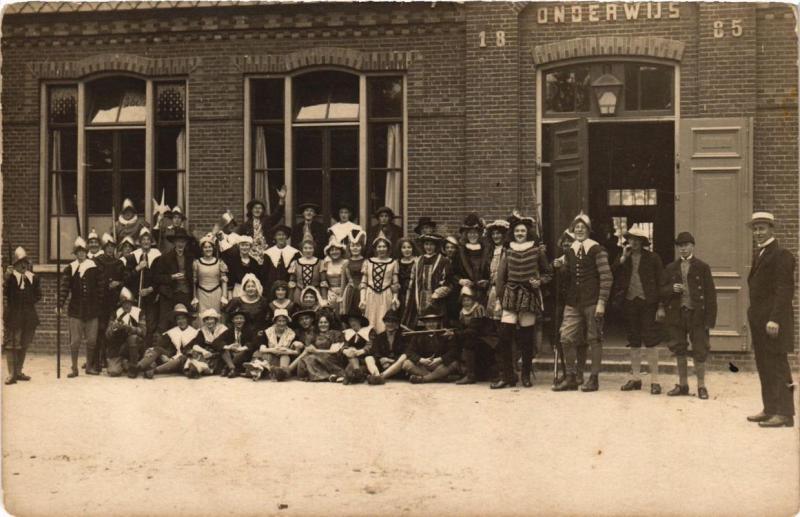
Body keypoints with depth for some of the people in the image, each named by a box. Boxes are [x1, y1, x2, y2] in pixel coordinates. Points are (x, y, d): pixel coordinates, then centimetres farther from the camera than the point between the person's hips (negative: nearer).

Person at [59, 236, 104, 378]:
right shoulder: (70, 269, 3)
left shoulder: (94, 268, 4)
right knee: (75, 341, -1)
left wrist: (100, 305, 1)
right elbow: (64, 287, -5)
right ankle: (74, 368, 6)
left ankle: (90, 366, 19)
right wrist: (60, 304, -15)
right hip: (75, 309, -1)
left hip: (92, 309, 1)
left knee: (91, 340, 5)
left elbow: (100, 288, 5)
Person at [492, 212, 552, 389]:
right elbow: (500, 276, 9)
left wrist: (539, 281, -9)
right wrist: (498, 299, 5)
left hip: (530, 296, -1)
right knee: (503, 336, -9)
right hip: (510, 296, 1)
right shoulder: (508, 251, 9)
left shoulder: (537, 251, 4)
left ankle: (526, 375, 16)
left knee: (527, 338, 2)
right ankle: (507, 376, 0)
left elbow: (548, 273, 12)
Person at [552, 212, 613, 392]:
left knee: (594, 339, 1)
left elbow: (607, 277, -8)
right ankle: (570, 378, 12)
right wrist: (560, 267, -3)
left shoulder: (596, 250, -5)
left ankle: (594, 378, 10)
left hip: (592, 302, -5)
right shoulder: (569, 251, 12)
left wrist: (601, 302, -14)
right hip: (573, 302, 5)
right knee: (566, 339, 2)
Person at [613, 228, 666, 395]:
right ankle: (635, 378, 19)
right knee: (634, 343, 11)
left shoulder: (652, 258, -1)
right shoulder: (623, 258, 10)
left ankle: (654, 380, 0)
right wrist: (623, 258, -9)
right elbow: (613, 275, -3)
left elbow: (660, 282, -2)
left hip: (648, 303, -4)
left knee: (651, 342, -5)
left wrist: (661, 306, -8)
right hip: (629, 303, 4)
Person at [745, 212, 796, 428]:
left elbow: (784, 290, -18)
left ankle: (784, 414, -3)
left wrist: (774, 319, -23)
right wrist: (754, 316, 14)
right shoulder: (759, 254, 17)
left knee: (777, 367, -7)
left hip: (773, 322, -9)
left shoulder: (781, 255, -11)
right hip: (759, 321, 9)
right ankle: (770, 409, 19)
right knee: (764, 367, 12)